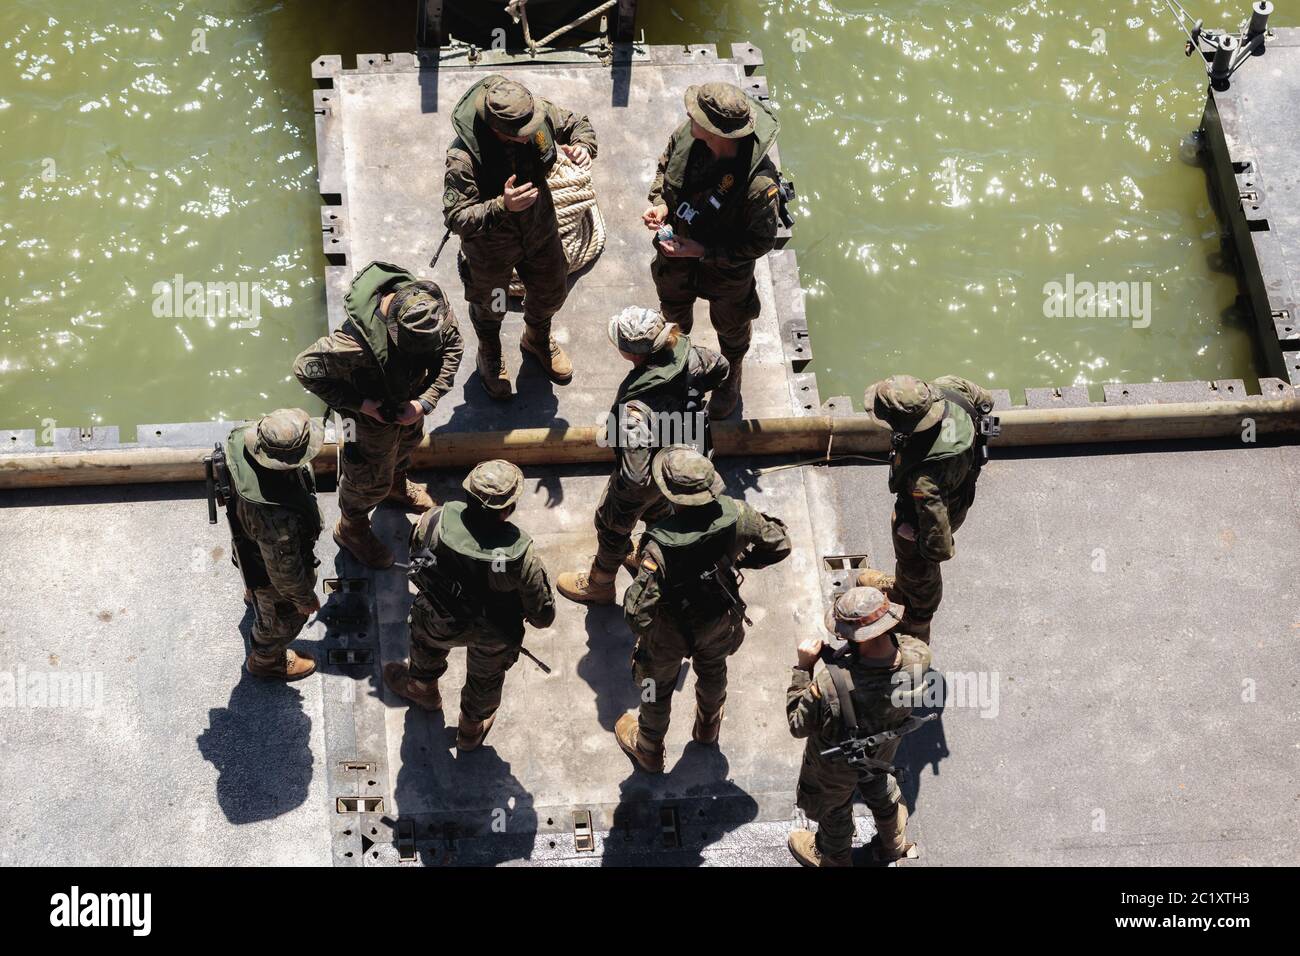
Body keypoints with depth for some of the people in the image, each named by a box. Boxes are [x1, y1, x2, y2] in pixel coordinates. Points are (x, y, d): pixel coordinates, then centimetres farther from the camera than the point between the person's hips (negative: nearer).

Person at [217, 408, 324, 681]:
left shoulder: (242, 437, -31)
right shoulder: (277, 514, -50)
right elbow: (283, 567, -31)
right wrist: (304, 598, -12)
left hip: (248, 542, 7)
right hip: (269, 574, -7)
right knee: (283, 618, 26)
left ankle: (252, 594, 76)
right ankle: (266, 661, 56)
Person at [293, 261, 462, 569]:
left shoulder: (433, 304, -32)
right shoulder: (357, 339, -47)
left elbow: (452, 346, -11)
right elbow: (305, 368, -31)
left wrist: (426, 401, -20)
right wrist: (360, 404, -28)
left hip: (410, 397, 5)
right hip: (372, 412, -5)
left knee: (407, 443, 35)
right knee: (371, 479, 19)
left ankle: (397, 485, 68)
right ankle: (351, 528, 50)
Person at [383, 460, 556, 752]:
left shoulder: (435, 522, -35)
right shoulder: (520, 557, -39)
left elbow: (416, 557, -10)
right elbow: (543, 616, -24)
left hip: (439, 621, 1)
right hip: (494, 637, -1)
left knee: (427, 641, 39)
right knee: (485, 679, 33)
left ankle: (422, 687, 69)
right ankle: (471, 728, 61)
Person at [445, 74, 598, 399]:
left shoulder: (538, 112, -26)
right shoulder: (463, 157, -41)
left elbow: (578, 125, -6)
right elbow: (456, 218, -36)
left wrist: (583, 147, -29)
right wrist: (501, 206, -51)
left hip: (540, 230, 4)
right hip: (491, 245, -4)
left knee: (551, 292, 28)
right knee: (489, 306, 24)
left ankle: (538, 339, 63)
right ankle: (490, 356, 58)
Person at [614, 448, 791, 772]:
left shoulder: (661, 546, -43)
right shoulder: (734, 515, -32)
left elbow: (638, 611, -39)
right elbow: (779, 545, -14)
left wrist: (644, 637, -16)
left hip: (671, 631, -4)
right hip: (720, 620, 4)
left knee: (658, 686, 27)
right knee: (713, 669, 36)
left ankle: (648, 751, 54)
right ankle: (708, 727, 65)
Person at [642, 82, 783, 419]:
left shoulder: (760, 184, -42)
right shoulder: (686, 134, -27)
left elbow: (761, 242, -26)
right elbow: (665, 166, -2)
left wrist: (704, 251, -29)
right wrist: (660, 204, -20)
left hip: (727, 269, -4)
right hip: (677, 251, 4)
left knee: (730, 324, 28)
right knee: (674, 307, 34)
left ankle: (732, 373, 62)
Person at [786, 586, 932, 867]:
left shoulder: (829, 685, -48)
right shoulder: (918, 657, -35)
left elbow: (798, 725, -27)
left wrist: (803, 666, -24)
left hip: (835, 767, -4)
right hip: (883, 753, 4)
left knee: (833, 810, 30)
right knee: (879, 787, 38)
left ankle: (834, 857, 61)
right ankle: (894, 842, 66)